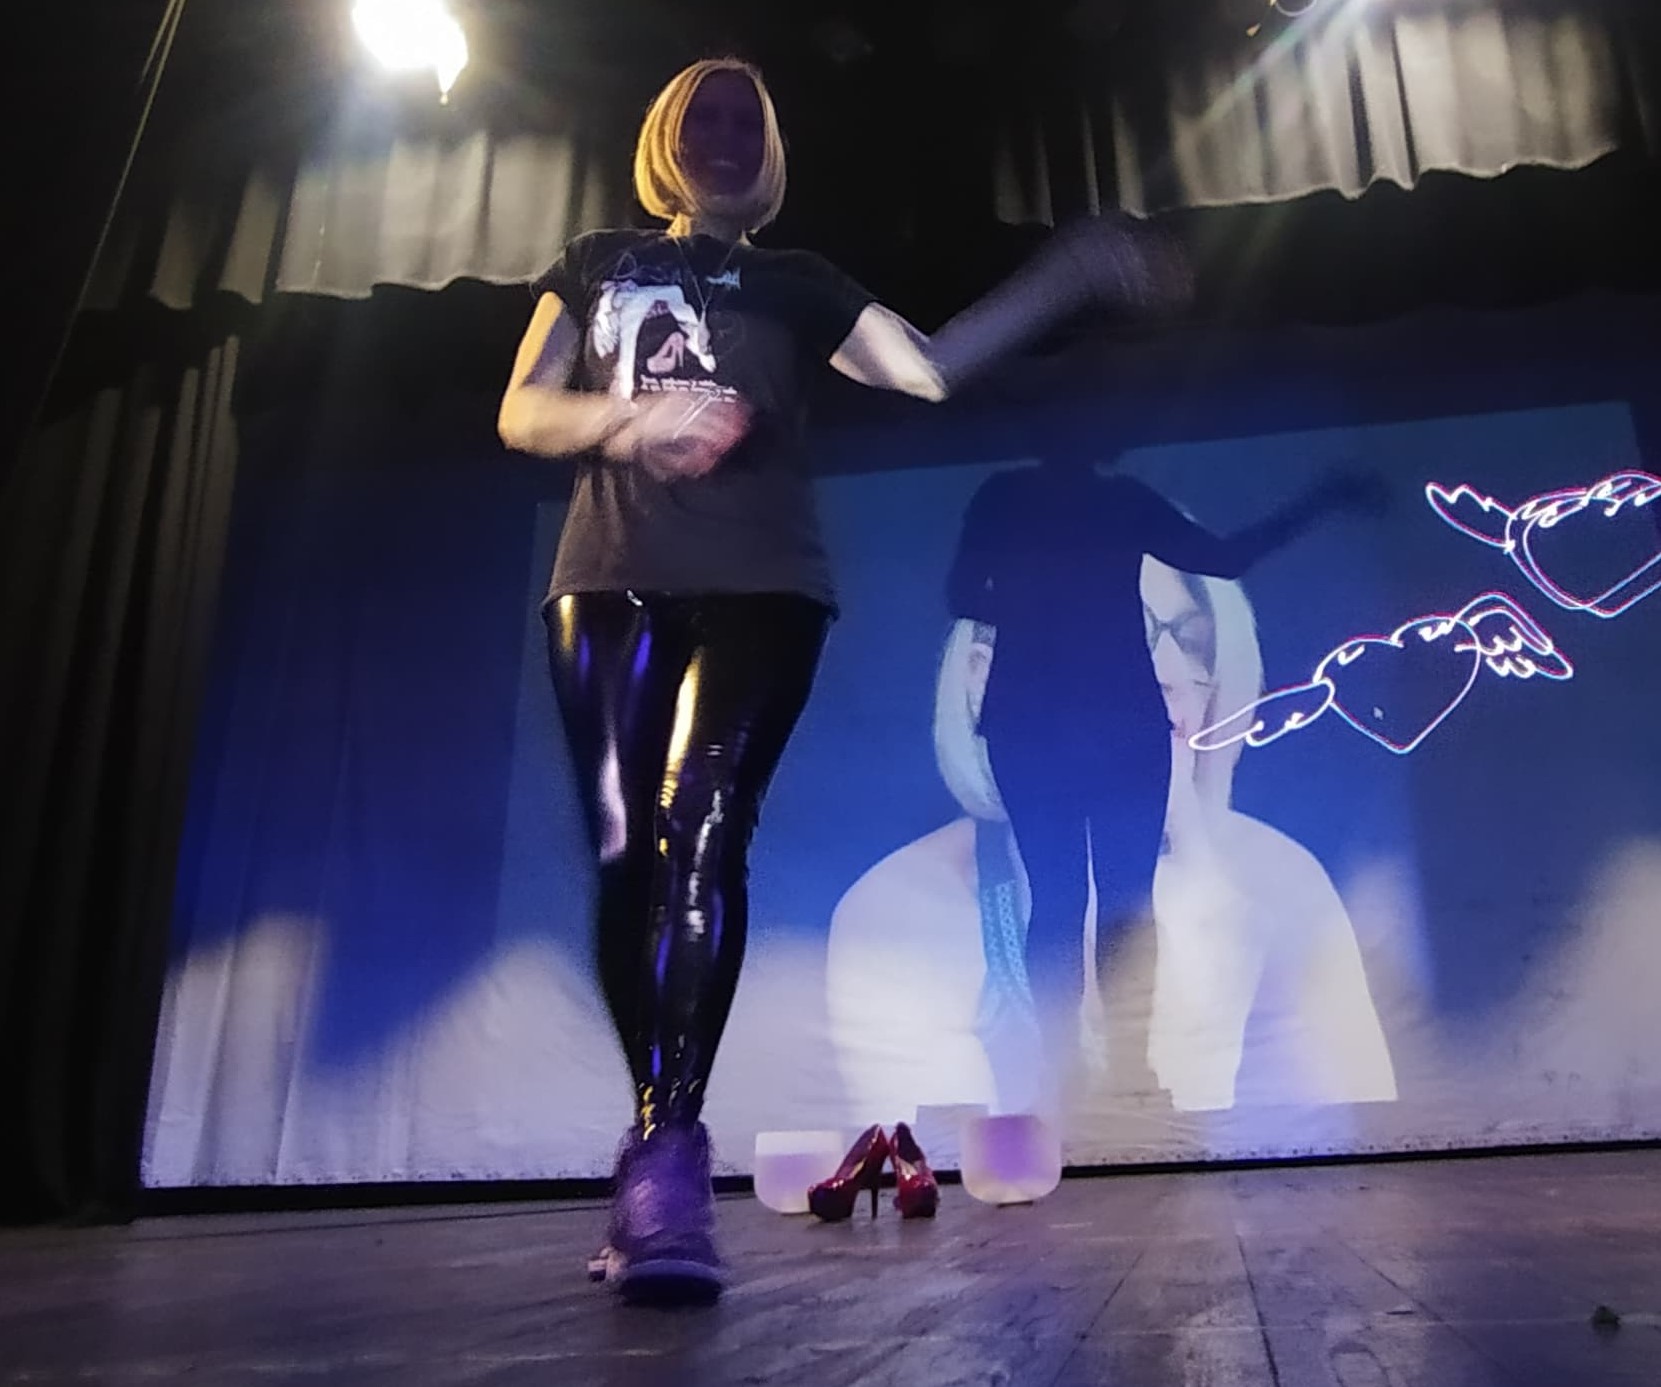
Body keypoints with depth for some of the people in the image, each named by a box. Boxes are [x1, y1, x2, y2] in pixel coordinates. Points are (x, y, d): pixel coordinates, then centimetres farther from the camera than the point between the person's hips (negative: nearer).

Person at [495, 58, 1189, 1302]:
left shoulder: (796, 284, 21)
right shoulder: (594, 266, 23)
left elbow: (932, 367, 10)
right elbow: (521, 416, 12)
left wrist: (1070, 274, 6)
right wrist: (630, 417, -8)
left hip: (757, 587, -1)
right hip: (611, 582, 2)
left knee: (701, 831, -19)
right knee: (627, 852, -6)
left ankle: (666, 1153, -24)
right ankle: (665, 1140, 4)